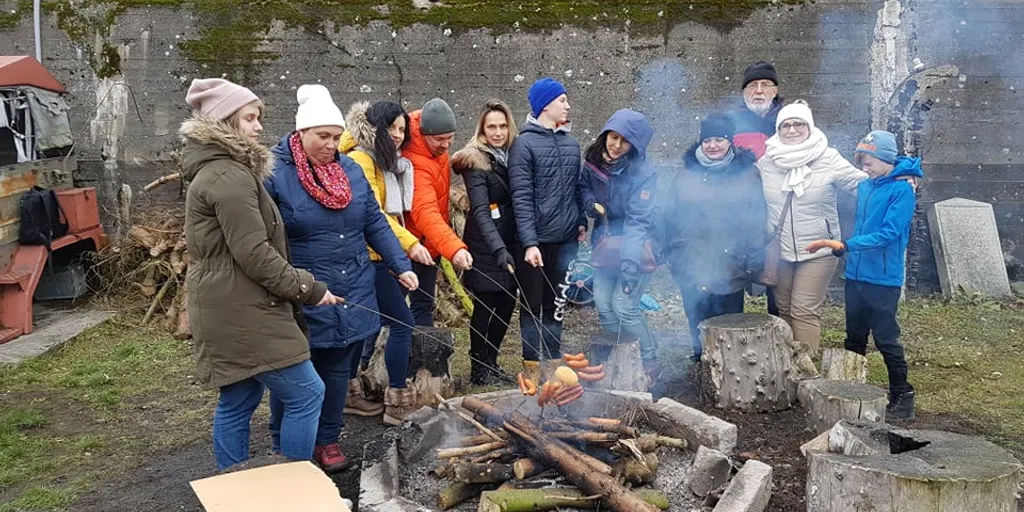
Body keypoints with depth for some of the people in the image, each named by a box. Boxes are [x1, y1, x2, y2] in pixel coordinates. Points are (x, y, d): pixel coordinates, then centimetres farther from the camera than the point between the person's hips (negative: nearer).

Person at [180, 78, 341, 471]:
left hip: (230, 311, 11)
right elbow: (254, 254, -21)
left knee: (237, 401, 16)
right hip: (243, 312, -11)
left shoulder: (214, 171, 18)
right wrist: (307, 289, -12)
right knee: (305, 393, -4)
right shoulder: (229, 176, -17)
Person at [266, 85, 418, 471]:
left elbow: (375, 223, 11)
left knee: (337, 370, 15)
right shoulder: (275, 173, -12)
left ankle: (327, 439, 32)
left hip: (352, 297, 5)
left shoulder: (350, 170, 6)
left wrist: (401, 265, 3)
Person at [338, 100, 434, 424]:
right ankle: (397, 402, 1)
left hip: (379, 256, 10)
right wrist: (410, 243, -26)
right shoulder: (361, 159, -12)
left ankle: (350, 393, 24)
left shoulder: (389, 163, 18)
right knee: (402, 323, -7)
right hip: (370, 256, -10)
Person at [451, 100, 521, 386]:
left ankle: (491, 362, 26)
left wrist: (513, 246, 1)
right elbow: (480, 211, -20)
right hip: (485, 247, -6)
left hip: (510, 242, 6)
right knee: (485, 306, 1)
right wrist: (498, 249, -31)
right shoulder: (475, 161, -11)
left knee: (507, 303, 10)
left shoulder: (513, 156, 9)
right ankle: (478, 369, 15)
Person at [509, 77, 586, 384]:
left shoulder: (572, 144, 11)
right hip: (537, 241, -5)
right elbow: (522, 198, -12)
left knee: (557, 304, 12)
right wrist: (529, 242, -18)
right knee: (533, 305, 6)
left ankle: (553, 364, 23)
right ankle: (532, 368, 16)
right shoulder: (524, 144, -6)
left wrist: (582, 222, 6)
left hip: (566, 241, 5)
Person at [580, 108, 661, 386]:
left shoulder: (643, 173, -19)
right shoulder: (593, 160, -2)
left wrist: (630, 263, -31)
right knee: (603, 305, 4)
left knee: (624, 305, -12)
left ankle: (650, 364, 7)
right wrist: (590, 202, -5)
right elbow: (584, 187, 19)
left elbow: (638, 219, -24)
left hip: (636, 247, -6)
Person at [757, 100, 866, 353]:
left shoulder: (829, 160, -6)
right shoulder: (766, 160, 2)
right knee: (783, 310, 13)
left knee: (805, 312, -6)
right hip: (778, 249, 3)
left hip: (817, 250, -3)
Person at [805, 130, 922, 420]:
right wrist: (839, 247, 10)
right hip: (856, 275, 7)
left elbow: (888, 233, -22)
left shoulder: (902, 189, -14)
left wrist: (847, 245, -27)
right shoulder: (865, 186, 9)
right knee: (854, 338, 16)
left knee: (886, 339, -1)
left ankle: (902, 399, 11)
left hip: (883, 279, -7)